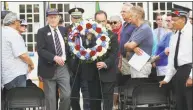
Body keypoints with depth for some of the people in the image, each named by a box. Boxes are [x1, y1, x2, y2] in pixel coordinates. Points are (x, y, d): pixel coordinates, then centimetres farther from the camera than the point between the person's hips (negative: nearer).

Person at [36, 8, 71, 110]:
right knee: (50, 98, 3)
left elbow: (68, 46, 20)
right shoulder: (42, 32, -3)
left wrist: (67, 60, 4)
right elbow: (40, 50, -13)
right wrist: (54, 57, -24)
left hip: (63, 67, 3)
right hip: (49, 68, -3)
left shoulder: (64, 30, 11)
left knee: (66, 95, -2)